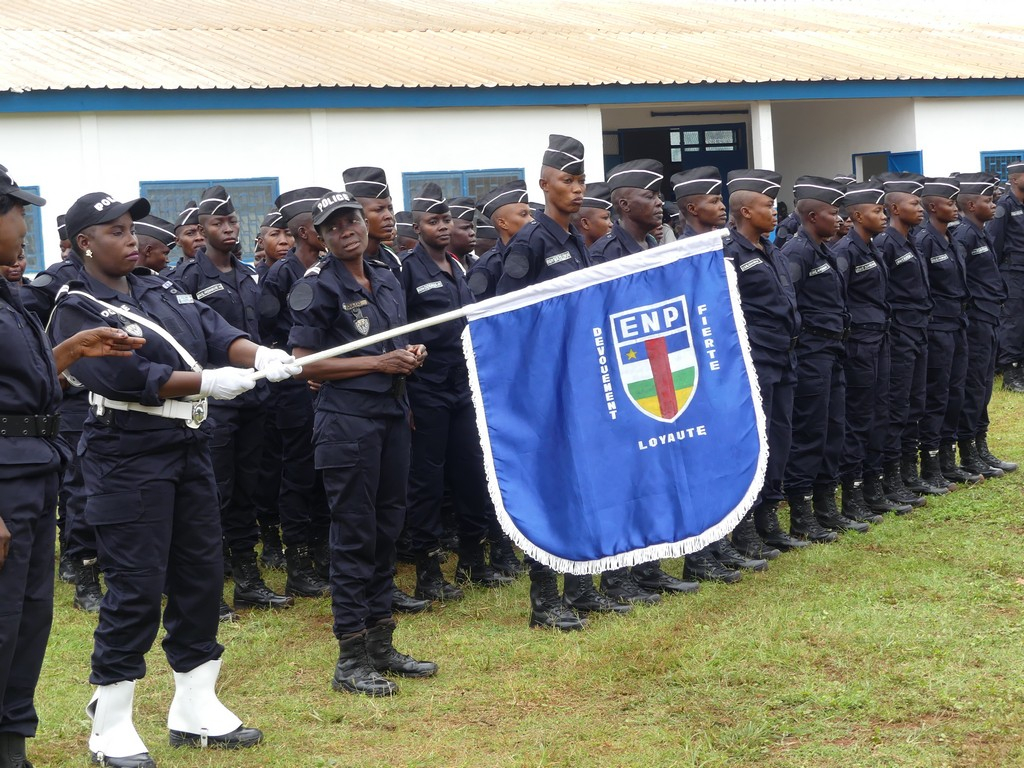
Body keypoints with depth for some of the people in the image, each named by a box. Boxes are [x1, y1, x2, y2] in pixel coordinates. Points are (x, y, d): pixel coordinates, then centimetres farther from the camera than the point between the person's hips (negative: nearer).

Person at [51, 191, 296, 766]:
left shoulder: (163, 291, 12)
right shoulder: (78, 310, -9)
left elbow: (216, 330, -2)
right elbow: (124, 377, -21)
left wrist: (259, 355, -22)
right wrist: (211, 381, -22)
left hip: (190, 449, 7)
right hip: (128, 459, -7)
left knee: (202, 577, 11)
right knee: (136, 589, -6)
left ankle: (196, 709, 24)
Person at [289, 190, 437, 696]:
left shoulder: (387, 283, 14)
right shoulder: (318, 288, -7)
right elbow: (305, 364, -12)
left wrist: (412, 354, 4)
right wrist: (378, 363, -15)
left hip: (392, 412, 7)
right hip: (347, 418, -7)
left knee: (386, 529, 11)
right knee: (354, 535, -4)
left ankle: (380, 646, 21)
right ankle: (351, 660, 1)